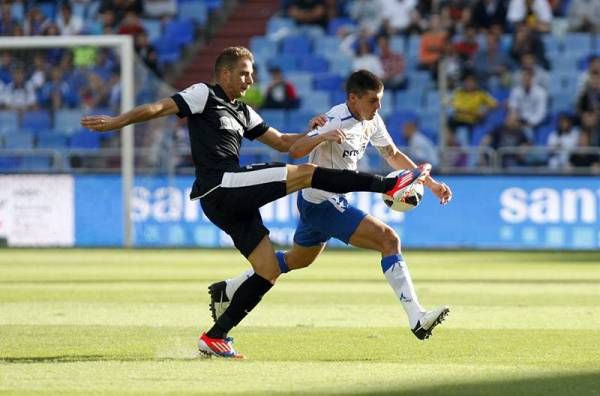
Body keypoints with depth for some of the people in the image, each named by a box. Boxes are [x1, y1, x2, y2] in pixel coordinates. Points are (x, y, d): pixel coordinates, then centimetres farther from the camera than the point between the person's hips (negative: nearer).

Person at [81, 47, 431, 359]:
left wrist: (312, 133, 10)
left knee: (269, 271, 5)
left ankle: (215, 338, 7)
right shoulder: (204, 96, 1)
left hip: (234, 204, 10)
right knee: (304, 173, -14)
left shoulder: (243, 113, 25)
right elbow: (159, 108, -5)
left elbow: (282, 142, 26)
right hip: (219, 187, -10)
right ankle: (391, 185, -13)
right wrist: (117, 122, -14)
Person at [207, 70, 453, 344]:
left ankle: (227, 291, 41)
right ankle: (416, 318, -23)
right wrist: (323, 136, -51)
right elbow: (295, 151, -32)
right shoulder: (337, 121, -24)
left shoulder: (371, 121, 2)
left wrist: (430, 183, 12)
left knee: (297, 260, 28)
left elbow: (393, 155, 16)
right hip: (323, 204, -10)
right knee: (389, 239, -19)